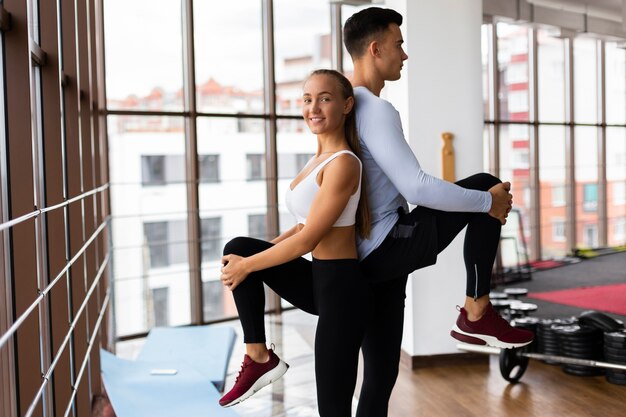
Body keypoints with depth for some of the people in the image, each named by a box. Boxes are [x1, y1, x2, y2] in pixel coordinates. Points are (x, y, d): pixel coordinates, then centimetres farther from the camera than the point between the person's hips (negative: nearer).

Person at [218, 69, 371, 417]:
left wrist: (246, 266, -8)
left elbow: (307, 240, -18)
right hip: (317, 281, 9)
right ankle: (259, 358, 5)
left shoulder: (342, 163, -17)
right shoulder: (319, 158, 11)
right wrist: (245, 257, 9)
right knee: (238, 248, 0)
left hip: (341, 288, -9)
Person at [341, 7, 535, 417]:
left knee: (380, 376, 14)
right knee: (486, 185, -1)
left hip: (365, 256, 10)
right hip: (387, 247, -9)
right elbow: (416, 188, -24)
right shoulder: (375, 109, -15)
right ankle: (476, 314, 0)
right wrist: (489, 202, -12)